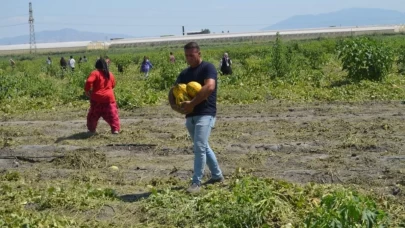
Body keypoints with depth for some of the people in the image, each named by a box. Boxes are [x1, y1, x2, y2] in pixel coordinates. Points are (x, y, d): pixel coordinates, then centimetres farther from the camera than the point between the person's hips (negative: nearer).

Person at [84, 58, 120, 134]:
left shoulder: (95, 73, -7)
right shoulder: (110, 74, 8)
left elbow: (89, 82, -21)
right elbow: (113, 85, 18)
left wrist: (87, 91, -7)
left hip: (97, 98, -2)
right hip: (109, 97, 2)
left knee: (93, 115, 15)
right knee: (112, 114, 6)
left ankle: (92, 129, 23)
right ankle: (115, 129, -3)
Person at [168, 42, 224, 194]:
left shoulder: (208, 68, -7)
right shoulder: (184, 73, 15)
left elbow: (210, 87, -23)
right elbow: (173, 90, 14)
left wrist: (191, 103, -24)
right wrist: (173, 105, -8)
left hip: (205, 114, -8)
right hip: (190, 116, 8)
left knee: (199, 148, -13)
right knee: (203, 147, 17)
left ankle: (196, 183, -6)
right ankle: (217, 175, 32)